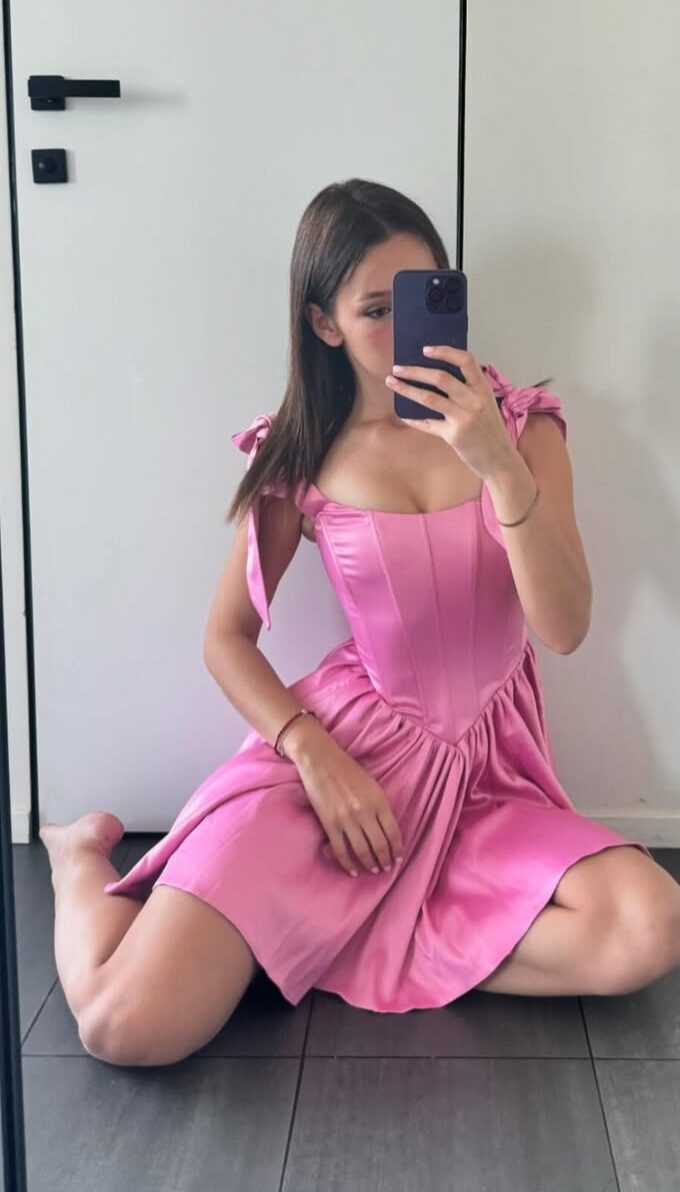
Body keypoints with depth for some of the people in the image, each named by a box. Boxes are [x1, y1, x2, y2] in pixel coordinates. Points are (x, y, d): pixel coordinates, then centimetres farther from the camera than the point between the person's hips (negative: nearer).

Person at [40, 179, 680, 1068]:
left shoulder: (520, 423, -2)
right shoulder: (302, 456, -2)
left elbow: (565, 628, -13)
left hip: (487, 767, 2)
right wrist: (315, 755, -12)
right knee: (132, 1026, -17)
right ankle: (84, 860, 19)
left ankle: (360, 941, -5)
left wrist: (499, 465, -28)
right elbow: (228, 637, 4)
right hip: (342, 742, -2)